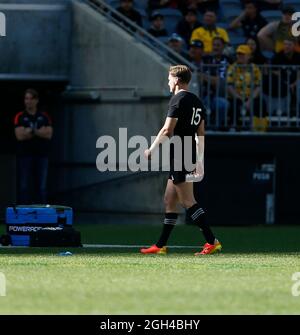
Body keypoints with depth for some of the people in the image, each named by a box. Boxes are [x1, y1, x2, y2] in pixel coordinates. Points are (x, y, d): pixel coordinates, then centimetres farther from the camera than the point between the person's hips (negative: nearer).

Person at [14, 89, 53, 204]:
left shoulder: (44, 117, 9)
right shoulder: (20, 117, 3)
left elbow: (49, 134, -5)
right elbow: (20, 135, -11)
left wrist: (30, 131, -12)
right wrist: (40, 132, -7)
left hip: (41, 155, 2)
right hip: (24, 155, -2)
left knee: (42, 187, 2)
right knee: (24, 187, -3)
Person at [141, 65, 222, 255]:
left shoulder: (178, 100, -11)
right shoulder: (197, 102, 16)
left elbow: (167, 130, -16)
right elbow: (201, 135, 18)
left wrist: (152, 150, -5)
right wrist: (199, 162, 21)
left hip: (179, 157, -9)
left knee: (188, 201, -10)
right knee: (170, 201, 13)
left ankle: (212, 242, -15)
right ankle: (161, 246, 16)